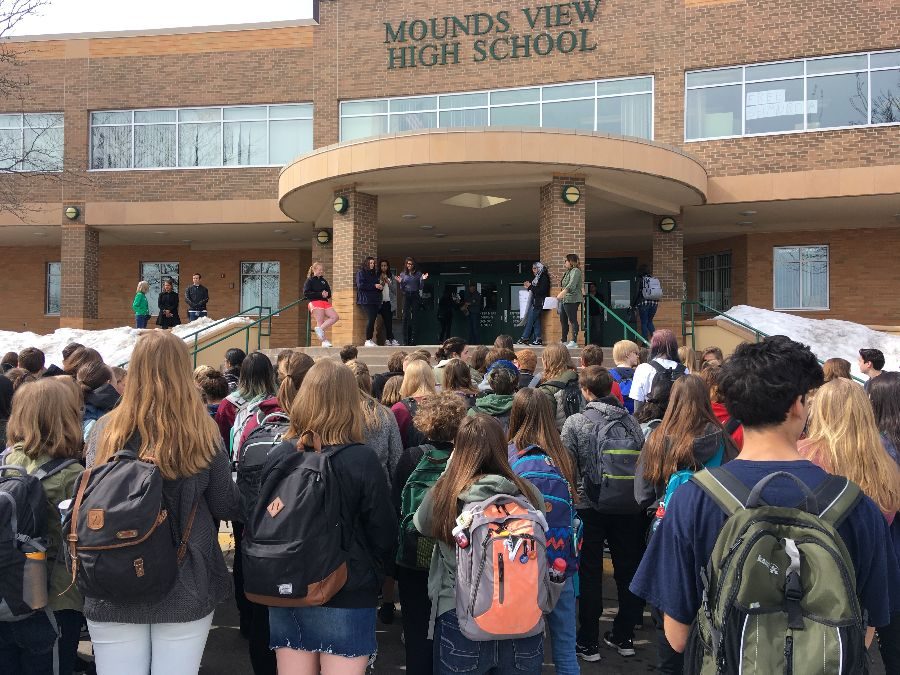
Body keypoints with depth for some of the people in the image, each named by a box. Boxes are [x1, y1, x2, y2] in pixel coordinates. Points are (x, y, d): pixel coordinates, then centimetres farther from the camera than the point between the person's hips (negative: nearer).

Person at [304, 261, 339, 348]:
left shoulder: (324, 281, 20)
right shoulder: (309, 280, 2)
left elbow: (329, 293, 19)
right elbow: (306, 293, -10)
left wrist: (326, 294, -8)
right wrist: (320, 294, -16)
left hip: (325, 302, 6)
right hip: (315, 302, -6)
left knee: (335, 317, -9)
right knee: (320, 322, -13)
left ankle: (320, 329, -8)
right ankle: (324, 341, -14)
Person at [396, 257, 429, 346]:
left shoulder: (418, 274, 5)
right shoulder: (403, 274, 9)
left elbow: (421, 288, 5)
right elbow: (402, 289, 9)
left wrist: (423, 280, -10)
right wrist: (400, 282, -8)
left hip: (415, 296, -1)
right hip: (406, 296, 1)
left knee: (414, 317, -3)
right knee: (405, 317, -2)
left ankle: (413, 338, -1)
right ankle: (406, 340, 0)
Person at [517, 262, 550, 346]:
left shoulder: (544, 278, -10)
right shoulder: (536, 278, 18)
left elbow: (541, 291, -18)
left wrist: (530, 286, -14)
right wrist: (528, 286, 3)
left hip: (539, 302, -9)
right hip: (534, 302, 9)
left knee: (530, 320, -8)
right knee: (536, 320, 6)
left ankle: (525, 338, -6)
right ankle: (537, 339, 6)